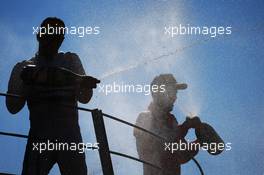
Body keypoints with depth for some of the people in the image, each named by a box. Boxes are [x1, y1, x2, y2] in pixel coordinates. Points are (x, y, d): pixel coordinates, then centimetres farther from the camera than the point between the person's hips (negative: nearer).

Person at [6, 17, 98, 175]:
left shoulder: (71, 61, 16)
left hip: (70, 135, 1)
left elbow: (84, 98, 7)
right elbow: (13, 107, 5)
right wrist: (27, 82, -11)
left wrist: (87, 85, -16)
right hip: (40, 136, -1)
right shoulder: (24, 68, 13)